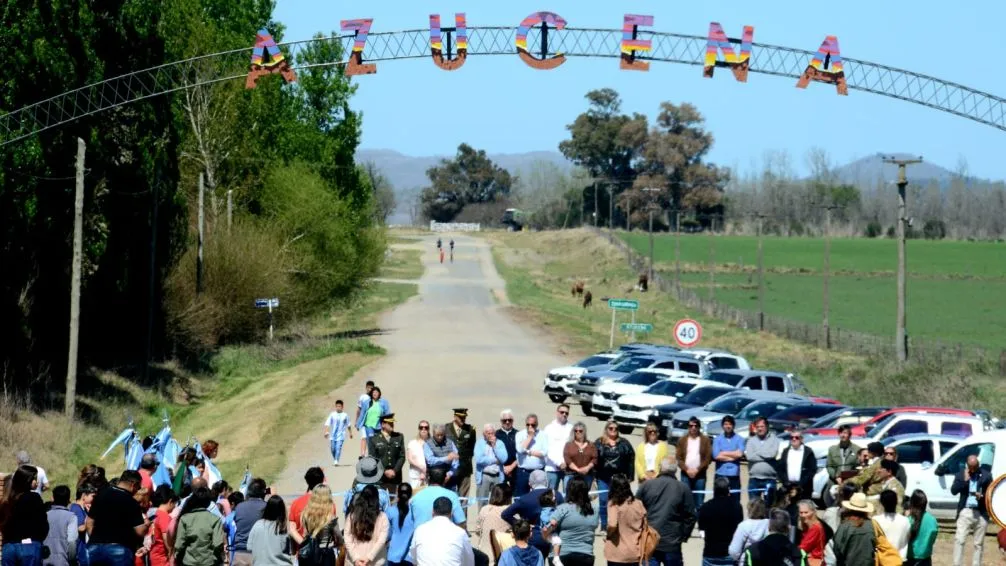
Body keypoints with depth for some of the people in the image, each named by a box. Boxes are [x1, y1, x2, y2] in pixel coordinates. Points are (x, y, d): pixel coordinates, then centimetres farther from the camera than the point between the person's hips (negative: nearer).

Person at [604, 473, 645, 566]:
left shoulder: (614, 504, -12)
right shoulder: (638, 504, 3)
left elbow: (612, 525, -24)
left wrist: (607, 535, -5)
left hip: (617, 554, -4)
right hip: (634, 553, 4)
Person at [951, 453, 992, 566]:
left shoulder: (986, 475, 4)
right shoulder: (961, 474, 5)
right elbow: (953, 490, -4)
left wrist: (982, 496, -14)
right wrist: (965, 480, -14)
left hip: (981, 513, 0)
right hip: (965, 511, 0)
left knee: (979, 544, 5)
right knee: (959, 540, -10)